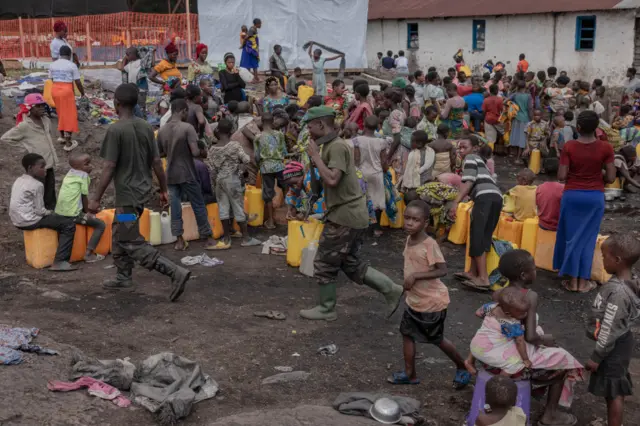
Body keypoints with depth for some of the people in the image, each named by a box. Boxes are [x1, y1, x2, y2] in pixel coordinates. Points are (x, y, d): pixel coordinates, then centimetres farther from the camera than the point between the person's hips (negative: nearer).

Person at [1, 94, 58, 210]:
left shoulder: (46, 120, 5)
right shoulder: (24, 126, -16)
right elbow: (4, 138, -13)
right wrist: (26, 146, -9)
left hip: (50, 163, 7)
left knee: (50, 194, 17)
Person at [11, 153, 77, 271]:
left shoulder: (19, 181, 13)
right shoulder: (37, 185, -15)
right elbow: (39, 210, -17)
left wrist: (47, 212, 14)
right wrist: (49, 212, 3)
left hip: (17, 219, 10)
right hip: (30, 220, -10)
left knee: (59, 220, 28)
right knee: (69, 225, -10)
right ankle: (59, 262, -17)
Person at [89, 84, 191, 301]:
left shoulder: (115, 130, -16)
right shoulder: (146, 127, 3)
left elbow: (109, 167, -18)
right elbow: (156, 162, 5)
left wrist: (96, 198, -12)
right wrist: (164, 190, 14)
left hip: (127, 194, -8)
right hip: (142, 191, 8)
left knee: (132, 243, -4)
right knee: (120, 235, 22)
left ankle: (176, 272, -15)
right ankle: (124, 278, 28)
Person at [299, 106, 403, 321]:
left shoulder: (337, 146, -16)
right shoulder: (332, 145, 15)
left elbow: (332, 179, -27)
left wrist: (315, 155, -19)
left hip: (345, 215, -10)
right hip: (352, 214, 10)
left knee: (324, 263, 3)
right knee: (351, 264, 16)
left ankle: (326, 309, 17)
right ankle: (391, 289, 15)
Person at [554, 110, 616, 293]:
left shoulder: (569, 146, -11)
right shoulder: (605, 147, -9)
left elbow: (561, 176, -11)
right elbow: (611, 178, -7)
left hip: (572, 195, 0)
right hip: (595, 196, 1)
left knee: (571, 237, 11)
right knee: (587, 238, 11)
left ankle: (572, 280, 15)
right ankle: (583, 281, 15)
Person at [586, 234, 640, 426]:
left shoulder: (618, 293, -31)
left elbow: (610, 330, -25)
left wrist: (596, 357, -16)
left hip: (614, 347, -10)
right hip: (619, 342, 10)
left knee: (614, 392, 4)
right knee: (614, 390, 22)